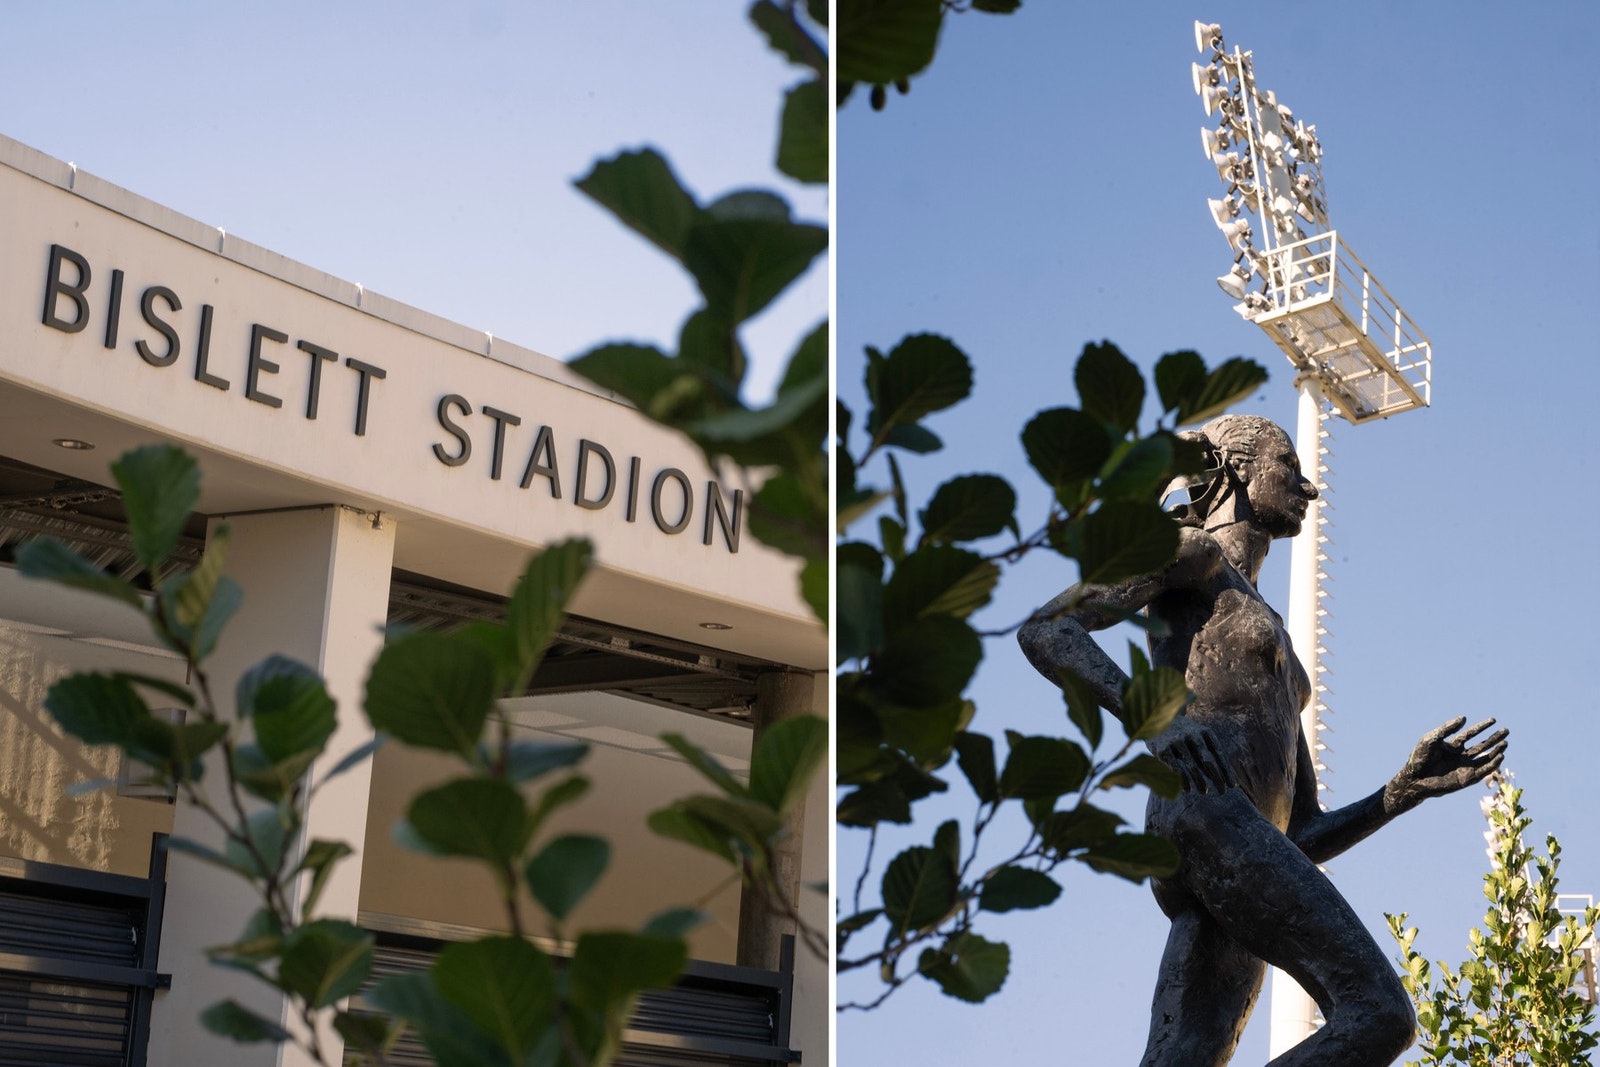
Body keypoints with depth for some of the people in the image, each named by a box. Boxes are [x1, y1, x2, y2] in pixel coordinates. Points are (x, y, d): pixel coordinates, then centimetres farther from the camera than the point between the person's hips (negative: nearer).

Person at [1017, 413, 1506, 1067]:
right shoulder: (1192, 551, 14)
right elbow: (1044, 629, -4)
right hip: (1209, 817, -8)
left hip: (1247, 870, 8)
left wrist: (1408, 790, 17)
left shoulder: (1277, 653, 38)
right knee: (1379, 1014, -21)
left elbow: (1305, 840, 32)